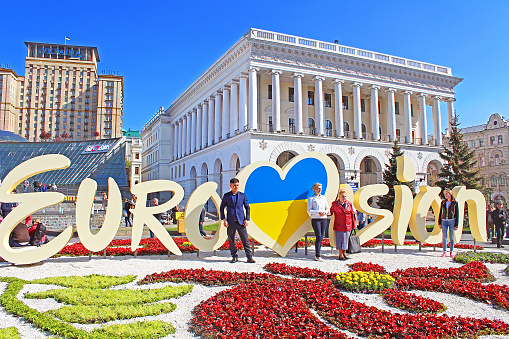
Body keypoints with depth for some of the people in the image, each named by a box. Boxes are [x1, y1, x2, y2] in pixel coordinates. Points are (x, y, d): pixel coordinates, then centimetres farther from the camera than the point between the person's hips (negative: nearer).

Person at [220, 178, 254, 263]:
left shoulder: (242, 195, 7)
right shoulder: (226, 196, 6)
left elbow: (247, 207, 10)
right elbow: (221, 208, 9)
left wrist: (247, 219, 1)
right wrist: (224, 220, 0)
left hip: (241, 221, 0)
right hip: (230, 222, 0)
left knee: (245, 240, -1)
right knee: (231, 240, 5)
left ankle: (249, 257, 4)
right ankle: (234, 257, 17)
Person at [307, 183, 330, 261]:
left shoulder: (323, 197, 17)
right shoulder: (311, 198, 3)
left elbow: (328, 208, 18)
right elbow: (309, 211, -3)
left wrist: (325, 212, -4)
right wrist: (318, 212, -15)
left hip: (324, 219, 5)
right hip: (315, 219, -5)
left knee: (321, 237, 3)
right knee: (318, 236, -11)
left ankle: (317, 254, 11)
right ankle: (318, 255, -8)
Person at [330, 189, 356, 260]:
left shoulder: (349, 204, 4)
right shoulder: (334, 204, -2)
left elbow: (352, 215, 8)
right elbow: (330, 212, 10)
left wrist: (353, 226, 7)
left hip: (348, 226, 3)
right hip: (339, 226, -2)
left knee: (346, 240, 9)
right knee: (340, 240, 0)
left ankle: (344, 254, 21)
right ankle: (340, 255, 9)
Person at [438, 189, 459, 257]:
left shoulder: (455, 203, 1)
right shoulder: (443, 202, 9)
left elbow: (456, 214, 0)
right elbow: (440, 213, 11)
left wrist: (456, 225, -4)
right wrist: (439, 223, 5)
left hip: (452, 221, -2)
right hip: (444, 221, 2)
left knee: (451, 237, 3)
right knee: (444, 237, 0)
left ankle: (451, 252, 11)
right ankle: (444, 252, 5)